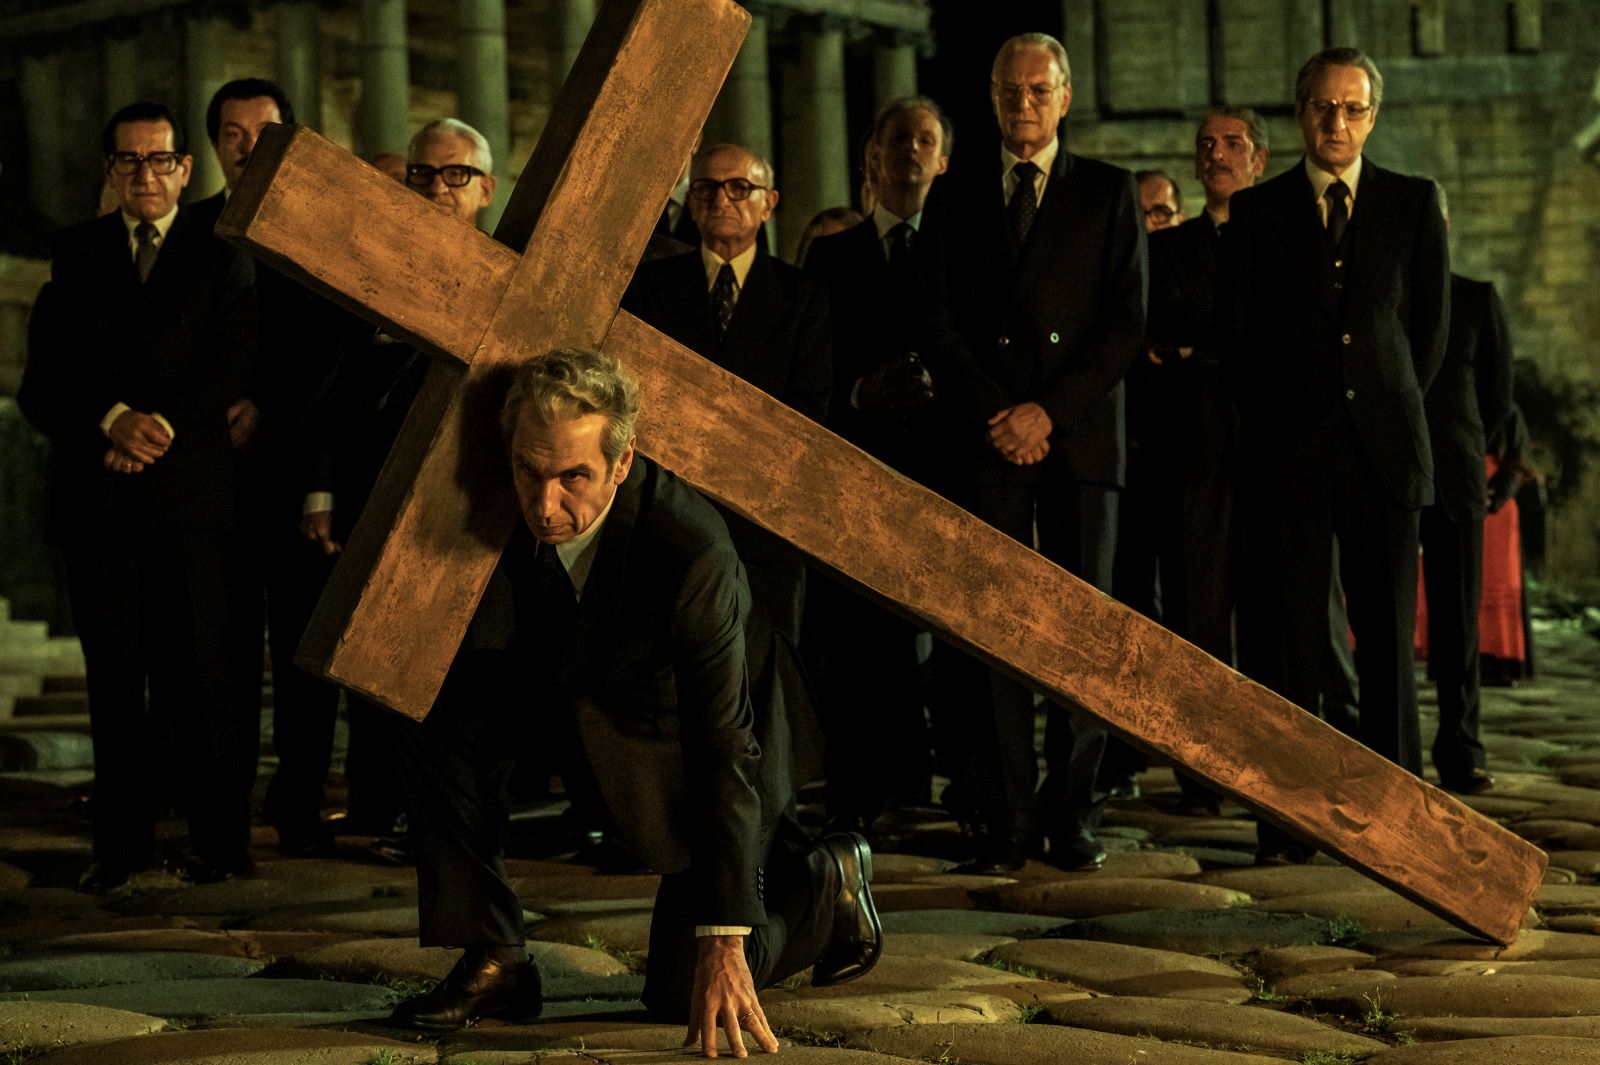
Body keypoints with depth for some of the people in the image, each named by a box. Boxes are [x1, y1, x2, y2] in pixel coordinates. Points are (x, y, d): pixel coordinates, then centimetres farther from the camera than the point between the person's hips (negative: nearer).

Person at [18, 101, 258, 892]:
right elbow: (49, 367, 5)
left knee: (206, 670, -3)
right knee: (113, 673, 4)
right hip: (96, 495, 2)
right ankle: (121, 842, 9)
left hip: (192, 491, -2)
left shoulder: (221, 254, 10)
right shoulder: (77, 253, 15)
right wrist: (113, 418, -12)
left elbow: (233, 367, 0)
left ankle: (222, 839, 4)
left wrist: (160, 431, -10)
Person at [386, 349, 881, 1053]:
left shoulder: (692, 548, -39)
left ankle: (824, 882, 24)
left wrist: (723, 936, -34)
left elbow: (725, 749, -34)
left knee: (686, 996, -4)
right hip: (576, 693, 5)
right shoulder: (521, 508, -24)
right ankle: (493, 963, -7)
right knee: (435, 718, -20)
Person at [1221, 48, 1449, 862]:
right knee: (1287, 640, -3)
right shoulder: (1256, 210, 8)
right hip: (1288, 452, -1)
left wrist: (1392, 403, 12)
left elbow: (1431, 322, 14)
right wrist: (1276, 419, 9)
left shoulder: (1414, 202, 10)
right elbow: (1239, 334, 10)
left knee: (1389, 636, 1)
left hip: (1383, 443, 1)